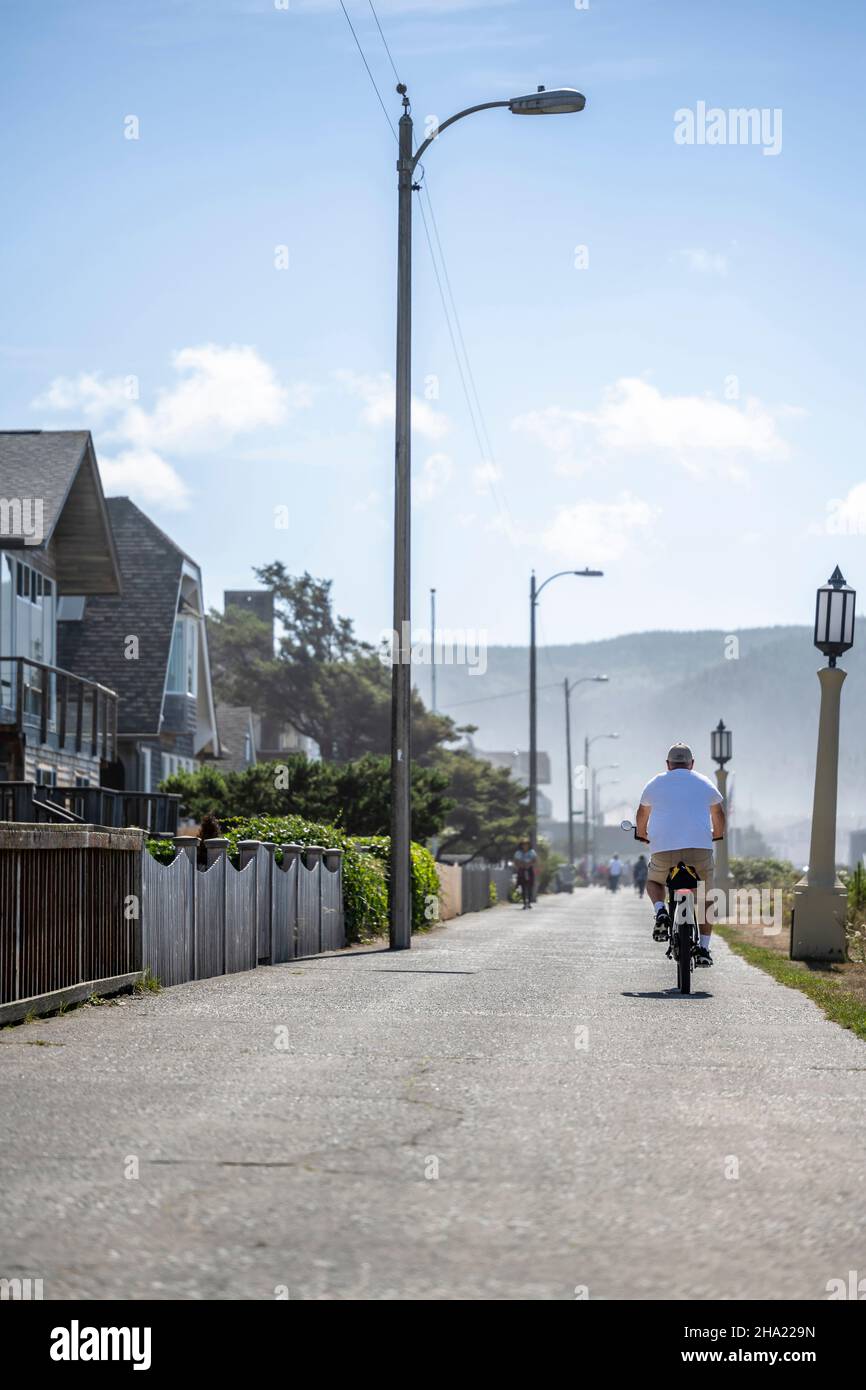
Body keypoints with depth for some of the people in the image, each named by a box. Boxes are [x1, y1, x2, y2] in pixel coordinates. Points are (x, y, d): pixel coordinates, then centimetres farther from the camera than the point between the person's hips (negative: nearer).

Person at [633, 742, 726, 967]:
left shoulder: (655, 783, 14)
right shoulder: (704, 783, 15)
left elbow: (642, 815, 27)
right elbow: (719, 815, 26)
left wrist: (642, 836, 46)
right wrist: (717, 835, 45)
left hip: (663, 848, 0)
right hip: (700, 847, 0)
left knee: (653, 881, 27)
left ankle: (660, 911, -3)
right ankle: (703, 949, 7)